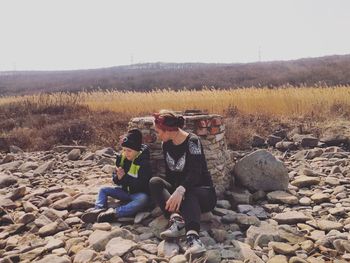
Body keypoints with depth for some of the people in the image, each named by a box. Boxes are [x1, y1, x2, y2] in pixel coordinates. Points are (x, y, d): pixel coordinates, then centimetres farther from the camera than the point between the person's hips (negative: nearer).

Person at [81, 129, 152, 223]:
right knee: (103, 190, 0)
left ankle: (114, 212, -43)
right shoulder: (122, 158, -2)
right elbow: (116, 180, 6)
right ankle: (99, 209, -24)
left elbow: (142, 185, -25)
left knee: (144, 199, -39)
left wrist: (125, 177, -27)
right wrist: (118, 177, -18)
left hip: (138, 194, -6)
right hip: (125, 191, 6)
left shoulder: (144, 163, -19)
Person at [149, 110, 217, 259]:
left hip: (203, 192, -6)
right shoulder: (166, 144, 3)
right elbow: (169, 173, 5)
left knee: (187, 194, -39)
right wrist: (171, 193, -15)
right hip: (178, 190, 6)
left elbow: (195, 173, -29)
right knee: (154, 182, -19)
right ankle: (176, 218, -39)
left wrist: (180, 190, -48)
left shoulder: (192, 141, -16)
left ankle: (193, 236, -60)